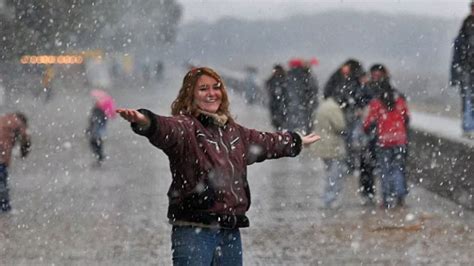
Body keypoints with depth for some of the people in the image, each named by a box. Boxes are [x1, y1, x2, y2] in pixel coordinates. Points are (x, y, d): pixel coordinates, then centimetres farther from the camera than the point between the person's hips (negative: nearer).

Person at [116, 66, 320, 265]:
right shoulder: (185, 126, -8)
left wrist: (296, 142, 53)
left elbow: (265, 143, 37)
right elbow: (166, 129, -32)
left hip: (230, 232, 8)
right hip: (193, 231, -8)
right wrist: (145, 122, -56)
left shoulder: (233, 131, 17)